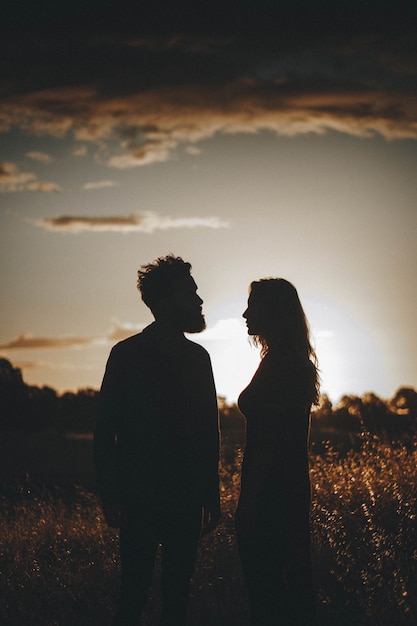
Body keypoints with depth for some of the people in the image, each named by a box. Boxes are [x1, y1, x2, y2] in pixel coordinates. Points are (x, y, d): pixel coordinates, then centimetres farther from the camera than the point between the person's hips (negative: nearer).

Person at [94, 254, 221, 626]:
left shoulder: (198, 358, 11)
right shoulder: (128, 355, -1)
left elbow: (209, 431, 14)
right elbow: (105, 430, -2)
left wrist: (212, 494, 10)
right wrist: (111, 495, -9)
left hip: (187, 498, 4)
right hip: (141, 496, -4)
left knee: (178, 592, 8)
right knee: (135, 592, -4)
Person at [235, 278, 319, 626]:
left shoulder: (277, 365, -16)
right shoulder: (300, 363, 13)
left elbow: (267, 442, -20)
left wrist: (249, 500, -19)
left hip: (270, 491, -10)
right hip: (293, 489, 10)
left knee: (265, 583, -4)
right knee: (292, 575, 14)